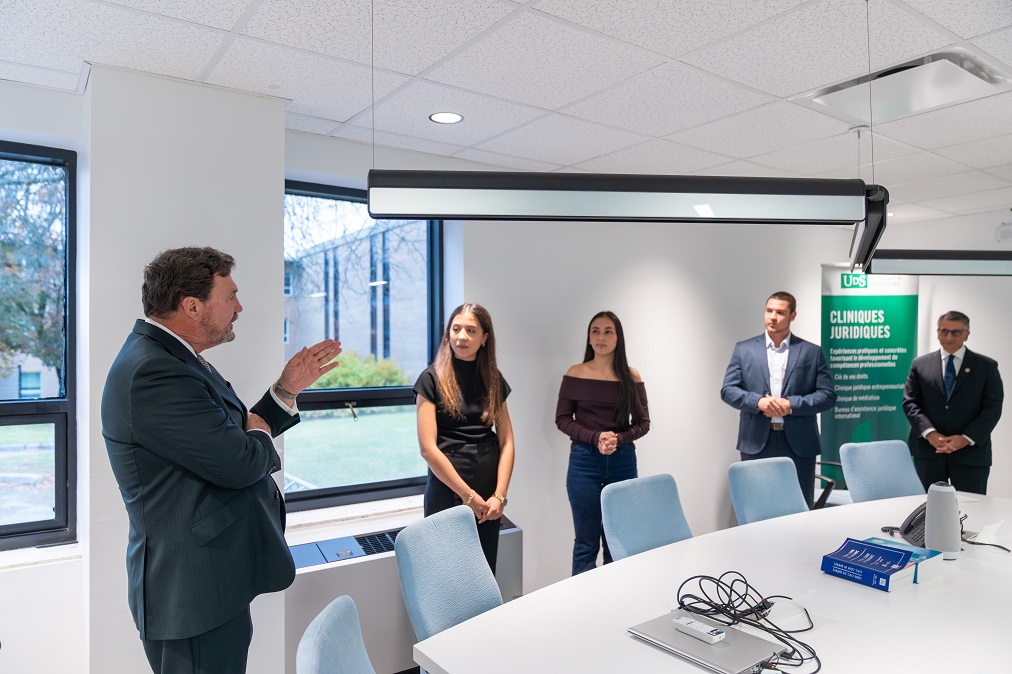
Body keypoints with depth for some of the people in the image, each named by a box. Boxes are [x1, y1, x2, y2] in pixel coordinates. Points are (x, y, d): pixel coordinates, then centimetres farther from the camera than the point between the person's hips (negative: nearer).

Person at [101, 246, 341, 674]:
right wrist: (259, 435, -6)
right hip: (193, 590, -10)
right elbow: (240, 463, -28)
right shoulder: (155, 373, -24)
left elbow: (233, 435, 13)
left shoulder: (170, 358, 9)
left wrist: (286, 390, 5)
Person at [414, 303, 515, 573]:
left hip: (488, 498, 4)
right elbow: (428, 448, -12)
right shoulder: (432, 378, -6)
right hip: (447, 493, -4)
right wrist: (468, 495, -11)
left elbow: (506, 441, 5)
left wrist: (499, 495, -6)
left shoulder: (493, 379, 7)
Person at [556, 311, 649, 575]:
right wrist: (595, 438, -15)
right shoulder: (575, 374, -1)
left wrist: (619, 439, -14)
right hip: (584, 461, -1)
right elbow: (562, 419, 0)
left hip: (623, 461, 2)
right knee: (586, 543, 4)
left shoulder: (631, 377, 2)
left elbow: (643, 423, 5)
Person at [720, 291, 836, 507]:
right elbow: (727, 390, 2)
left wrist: (791, 404, -14)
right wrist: (758, 401, -15)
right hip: (756, 443, 0)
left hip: (799, 444, 0)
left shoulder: (812, 352, 6)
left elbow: (828, 395, 1)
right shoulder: (744, 349, 7)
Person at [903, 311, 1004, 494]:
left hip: (971, 453, 0)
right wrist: (929, 433, -13)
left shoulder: (987, 367, 6)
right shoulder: (920, 364, 8)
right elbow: (910, 402, 2)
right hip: (928, 452, 1)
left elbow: (992, 408, -1)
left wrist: (967, 438, -14)